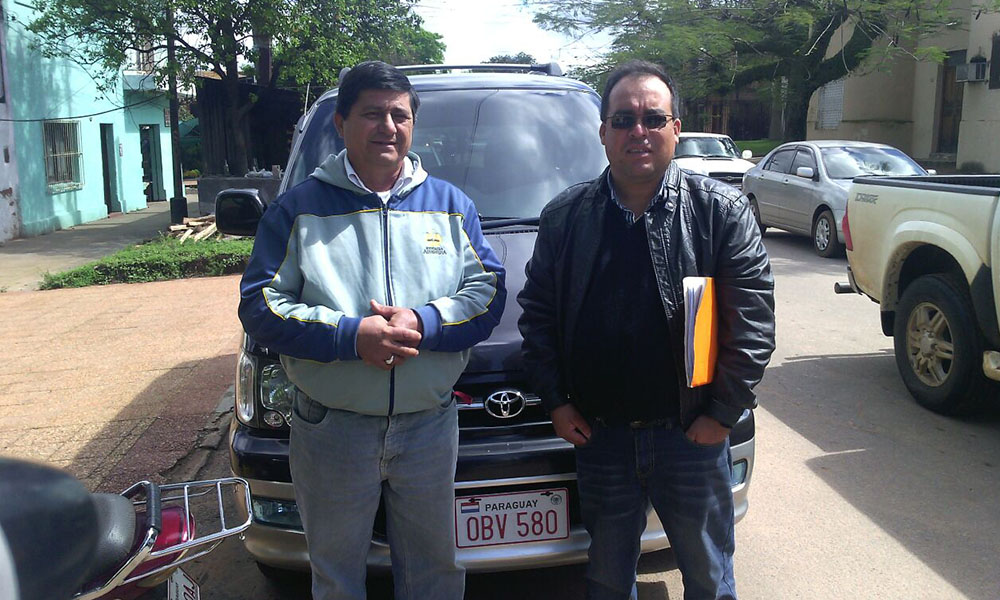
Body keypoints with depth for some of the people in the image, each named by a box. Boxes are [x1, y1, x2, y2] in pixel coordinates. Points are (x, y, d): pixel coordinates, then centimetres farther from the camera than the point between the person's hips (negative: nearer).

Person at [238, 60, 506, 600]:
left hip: (430, 428, 2)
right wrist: (351, 335, -20)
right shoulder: (299, 208, -1)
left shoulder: (451, 205, 7)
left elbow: (489, 290, 1)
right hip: (331, 430, -1)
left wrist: (424, 323, -17)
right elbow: (260, 306, -7)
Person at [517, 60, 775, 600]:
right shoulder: (564, 216, 2)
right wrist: (556, 402, 0)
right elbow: (537, 313, 6)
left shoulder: (720, 211, -4)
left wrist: (722, 412, -8)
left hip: (692, 435, -1)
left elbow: (753, 321, -5)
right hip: (598, 435, 2)